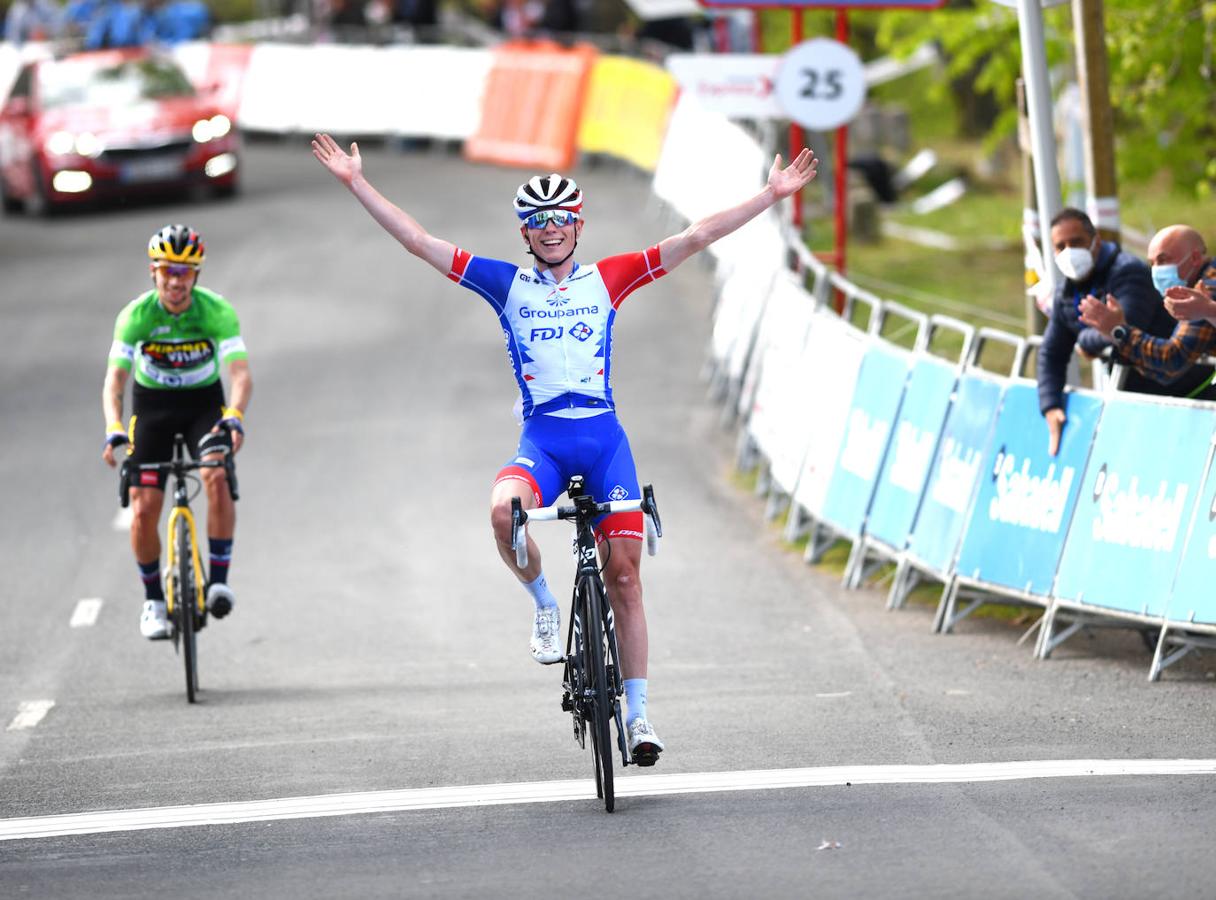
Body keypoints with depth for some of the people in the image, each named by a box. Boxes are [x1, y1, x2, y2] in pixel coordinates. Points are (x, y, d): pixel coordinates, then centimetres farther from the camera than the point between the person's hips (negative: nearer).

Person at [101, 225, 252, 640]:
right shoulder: (136, 315, -20)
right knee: (143, 509, -11)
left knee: (218, 477, -29)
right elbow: (114, 380, -25)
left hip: (205, 403, -1)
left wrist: (234, 416, -49)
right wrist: (113, 428, -44)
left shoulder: (217, 311, -21)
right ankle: (153, 600, 11)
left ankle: (218, 579, -19)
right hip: (152, 405, 1)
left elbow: (240, 373, -29)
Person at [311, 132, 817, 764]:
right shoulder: (506, 284, 7)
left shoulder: (607, 279, 7)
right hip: (540, 440, 0)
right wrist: (356, 183, -1)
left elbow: (695, 238, 4)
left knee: (624, 573, -5)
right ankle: (543, 604, -4)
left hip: (603, 438, 1)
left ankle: (637, 711, 4)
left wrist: (773, 195, -1)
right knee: (504, 510, -33)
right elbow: (418, 241, 4)